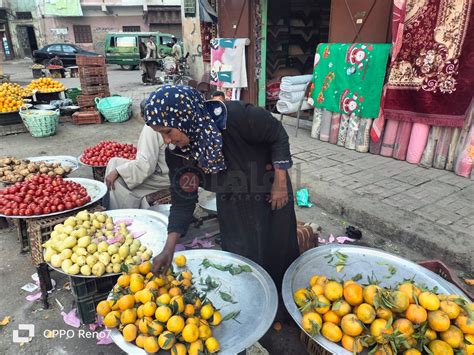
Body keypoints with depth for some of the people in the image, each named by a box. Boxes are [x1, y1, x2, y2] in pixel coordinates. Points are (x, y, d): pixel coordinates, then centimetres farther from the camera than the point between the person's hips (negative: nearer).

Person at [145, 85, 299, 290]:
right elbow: (183, 202, -11)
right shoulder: (177, 153, -19)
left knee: (276, 255, 15)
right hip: (232, 207, 3)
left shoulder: (237, 116, -35)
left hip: (270, 196, -3)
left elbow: (278, 135, -19)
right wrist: (169, 249, -18)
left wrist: (281, 183, -18)